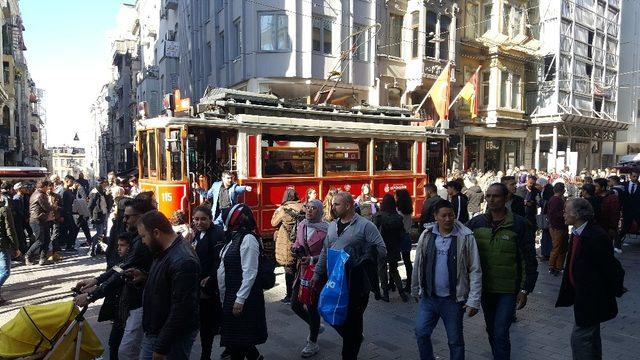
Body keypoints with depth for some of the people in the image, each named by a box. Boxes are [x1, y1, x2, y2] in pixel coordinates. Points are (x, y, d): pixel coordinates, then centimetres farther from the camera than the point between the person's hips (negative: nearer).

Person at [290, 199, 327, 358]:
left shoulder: (326, 229, -14)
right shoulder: (301, 225, 4)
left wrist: (313, 259, -21)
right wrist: (295, 248, -5)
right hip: (302, 271, 6)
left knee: (312, 307, 4)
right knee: (295, 305, 11)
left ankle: (313, 344, 25)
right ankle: (315, 326, 39)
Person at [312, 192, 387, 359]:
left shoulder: (365, 225, -11)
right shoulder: (332, 226, 10)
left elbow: (381, 250, -14)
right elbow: (325, 251, 17)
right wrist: (317, 274, 14)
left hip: (356, 282, -6)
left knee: (352, 319, 3)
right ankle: (354, 339, 38)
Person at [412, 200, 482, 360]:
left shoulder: (465, 237, -11)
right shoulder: (427, 235, -1)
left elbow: (475, 271, -9)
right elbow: (418, 265, 9)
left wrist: (473, 301, -12)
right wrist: (415, 291, 14)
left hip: (453, 299, -3)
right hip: (428, 297, 3)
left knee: (455, 340, 11)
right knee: (421, 333, 9)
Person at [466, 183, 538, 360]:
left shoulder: (520, 224, -11)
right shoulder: (476, 222, -2)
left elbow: (529, 260, -8)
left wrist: (525, 289, -9)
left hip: (508, 290, -4)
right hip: (484, 288, 4)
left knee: (500, 334, -7)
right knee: (491, 330, 20)